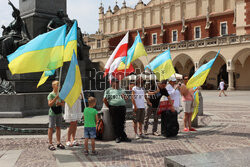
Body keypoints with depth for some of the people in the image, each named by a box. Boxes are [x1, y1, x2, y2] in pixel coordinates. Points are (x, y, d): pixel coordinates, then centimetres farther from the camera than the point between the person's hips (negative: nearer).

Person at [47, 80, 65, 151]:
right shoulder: (51, 95, -8)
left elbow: (63, 103, 12)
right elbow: (50, 104, -17)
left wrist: (60, 103, -10)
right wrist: (56, 98, -25)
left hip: (59, 113, 6)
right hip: (52, 113, -5)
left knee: (58, 128, 10)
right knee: (51, 128, -1)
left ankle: (58, 143, 18)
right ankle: (50, 144, 4)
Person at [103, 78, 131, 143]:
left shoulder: (122, 90, 21)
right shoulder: (108, 90, 7)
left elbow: (126, 98, 19)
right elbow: (104, 100, 0)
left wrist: (124, 96, -4)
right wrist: (109, 107, -3)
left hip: (122, 107, 3)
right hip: (113, 108, -3)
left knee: (122, 123, 3)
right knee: (115, 124, -2)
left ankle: (123, 137, 9)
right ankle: (117, 137, 7)